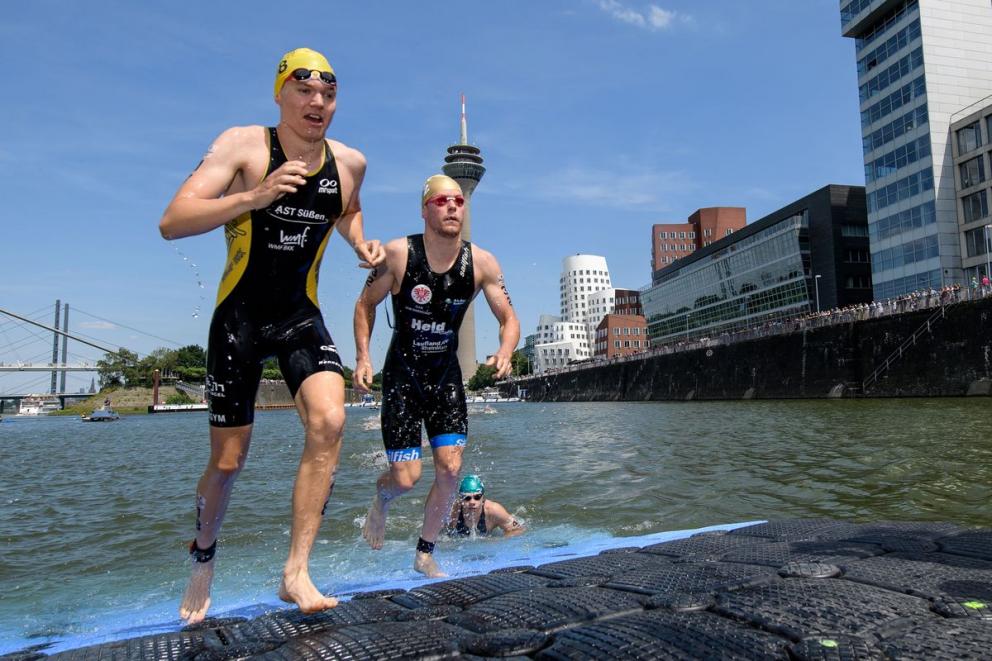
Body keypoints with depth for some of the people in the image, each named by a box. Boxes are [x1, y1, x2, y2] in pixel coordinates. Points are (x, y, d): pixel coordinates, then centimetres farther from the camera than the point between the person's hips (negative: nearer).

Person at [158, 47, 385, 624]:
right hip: (238, 317, -2)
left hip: (301, 317, 3)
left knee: (330, 422, -23)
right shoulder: (243, 145, -11)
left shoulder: (350, 162, 1)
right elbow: (172, 223, -21)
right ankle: (204, 557, 35)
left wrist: (361, 243, 3)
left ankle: (296, 573, -10)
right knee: (228, 461, 4)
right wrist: (254, 197, -34)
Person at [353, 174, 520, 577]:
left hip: (446, 376, 3)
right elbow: (366, 304, -1)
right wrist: (363, 357, -12)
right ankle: (381, 498, 35)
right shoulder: (398, 254, -14)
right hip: (402, 376, -2)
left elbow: (509, 319, -3)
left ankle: (425, 555, 17)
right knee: (406, 478, -5)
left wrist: (505, 352, -24)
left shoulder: (481, 263, -8)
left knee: (451, 469, -6)